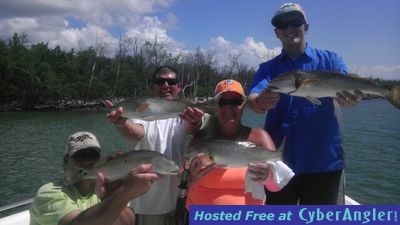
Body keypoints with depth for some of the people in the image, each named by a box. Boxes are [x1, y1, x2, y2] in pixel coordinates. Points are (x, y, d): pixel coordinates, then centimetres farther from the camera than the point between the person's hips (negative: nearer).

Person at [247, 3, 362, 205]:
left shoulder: (329, 60, 3)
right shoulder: (268, 68, 4)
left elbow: (348, 91, -12)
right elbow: (252, 98, -13)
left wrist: (351, 98, -36)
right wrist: (260, 102, -37)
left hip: (324, 161, -1)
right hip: (278, 162, 1)